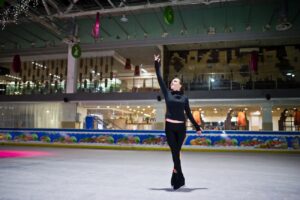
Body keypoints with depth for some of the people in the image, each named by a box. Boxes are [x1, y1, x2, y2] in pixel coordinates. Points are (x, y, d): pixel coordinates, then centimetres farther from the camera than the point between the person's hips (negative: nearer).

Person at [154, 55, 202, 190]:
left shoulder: (184, 98, 7)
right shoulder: (167, 93, 6)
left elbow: (189, 114, 10)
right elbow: (160, 80, 1)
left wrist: (197, 127, 10)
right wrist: (157, 66, 0)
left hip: (181, 128, 1)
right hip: (169, 127, -1)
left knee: (177, 152, 7)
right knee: (175, 152, -3)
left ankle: (175, 179, 20)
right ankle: (180, 179, 5)